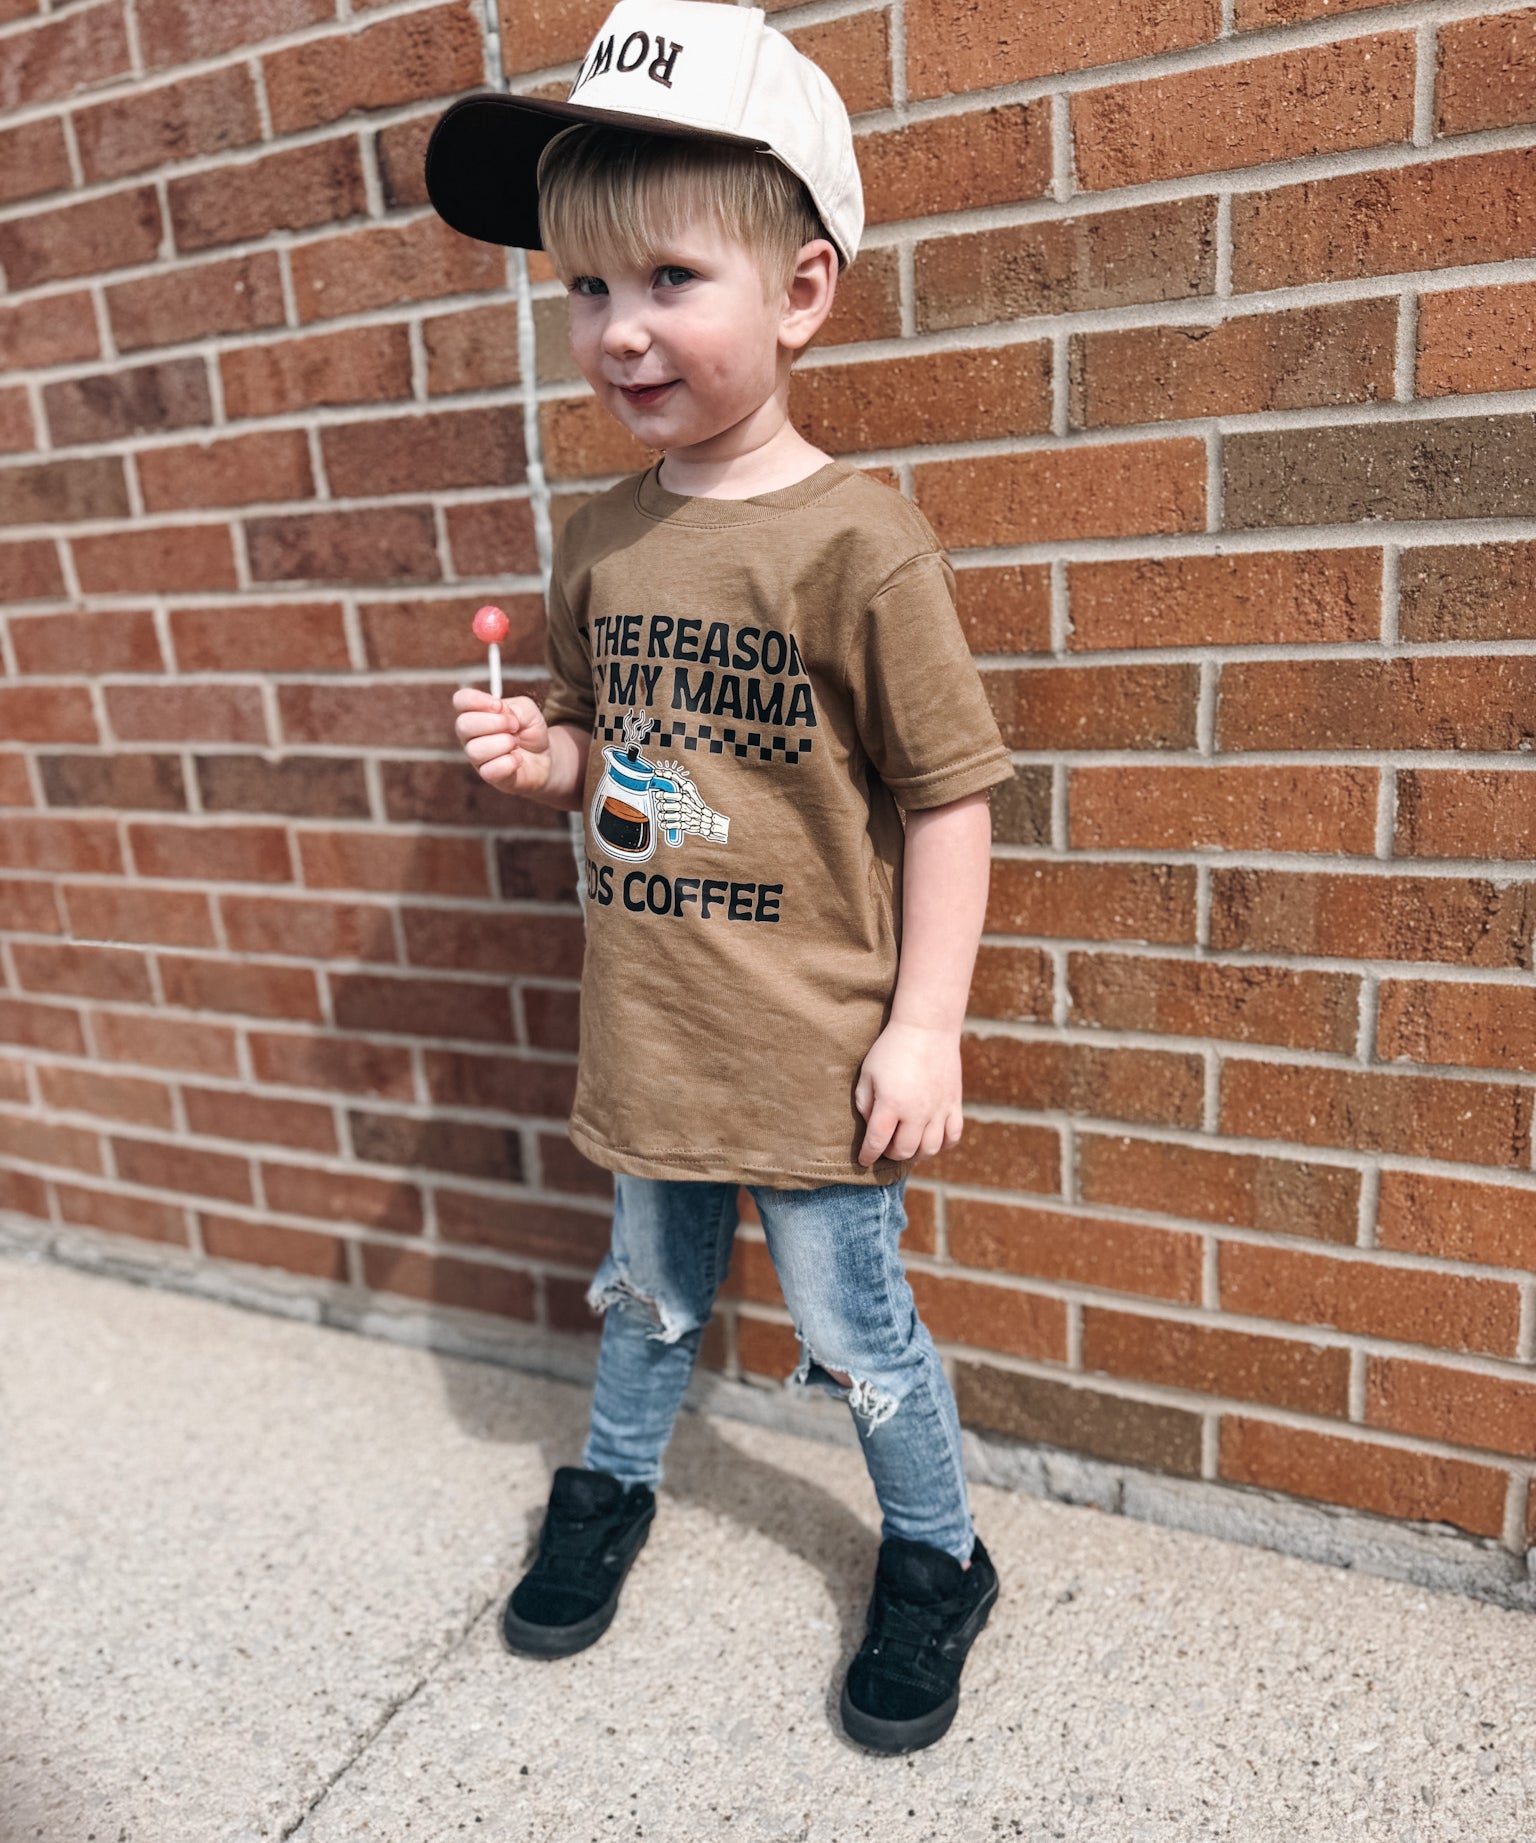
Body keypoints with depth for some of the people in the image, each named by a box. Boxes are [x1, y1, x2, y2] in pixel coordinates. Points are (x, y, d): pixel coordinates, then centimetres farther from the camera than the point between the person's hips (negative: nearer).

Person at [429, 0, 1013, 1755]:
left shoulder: (855, 541, -17)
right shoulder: (597, 541, 2)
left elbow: (947, 797, -13)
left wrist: (925, 1026, -14)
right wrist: (542, 754, -6)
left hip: (811, 1053, -5)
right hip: (649, 1037, 5)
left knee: (852, 1329, 12)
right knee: (649, 1293, 25)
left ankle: (935, 1558, 40)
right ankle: (610, 1490, 52)